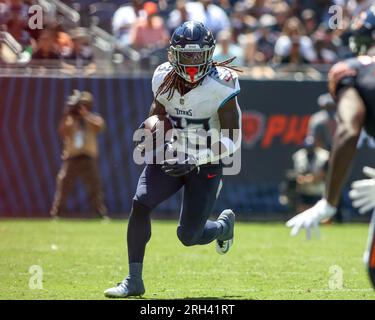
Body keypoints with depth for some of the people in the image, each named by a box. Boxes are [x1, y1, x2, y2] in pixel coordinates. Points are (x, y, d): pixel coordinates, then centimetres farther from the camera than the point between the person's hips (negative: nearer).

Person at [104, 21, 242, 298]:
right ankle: (134, 280, -8)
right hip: (172, 157, 4)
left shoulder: (221, 85, -21)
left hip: (207, 163, -4)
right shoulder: (164, 78, -5)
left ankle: (224, 225, 35)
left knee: (188, 236, -3)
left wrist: (194, 159, -29)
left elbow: (232, 141, -20)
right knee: (140, 204, -18)